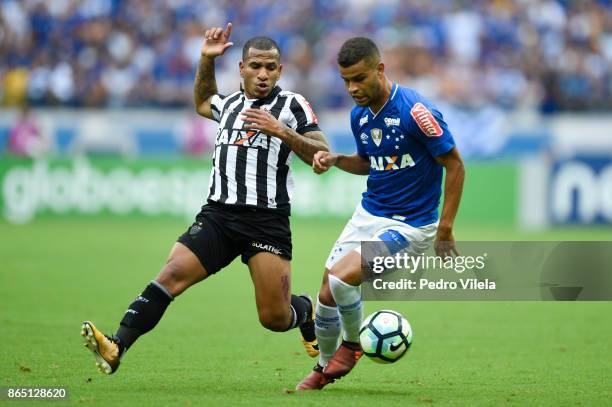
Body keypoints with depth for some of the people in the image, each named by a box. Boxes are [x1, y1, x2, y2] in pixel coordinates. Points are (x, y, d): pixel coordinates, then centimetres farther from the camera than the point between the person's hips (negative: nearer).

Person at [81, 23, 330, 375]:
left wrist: (282, 131, -15)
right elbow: (202, 102, 43)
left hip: (267, 222, -4)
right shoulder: (230, 104, 18)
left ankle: (306, 310, 34)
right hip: (218, 215, 4)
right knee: (172, 273, -19)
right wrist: (207, 59, 31)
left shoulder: (293, 105, 2)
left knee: (275, 318, -4)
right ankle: (115, 348, -29)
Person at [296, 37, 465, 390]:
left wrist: (445, 228, -16)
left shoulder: (415, 110, -20)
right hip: (369, 214, 7)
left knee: (341, 278, -23)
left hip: (410, 225, -7)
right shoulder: (359, 115, 3)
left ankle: (353, 344, 6)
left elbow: (454, 165, -14)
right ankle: (325, 368, 25)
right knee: (327, 293, 2)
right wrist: (336, 160, -1)